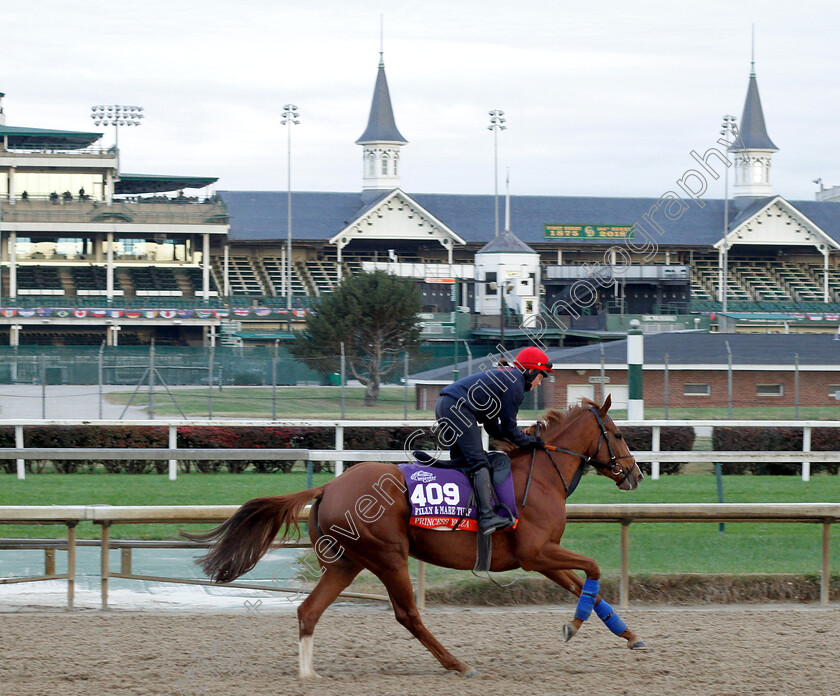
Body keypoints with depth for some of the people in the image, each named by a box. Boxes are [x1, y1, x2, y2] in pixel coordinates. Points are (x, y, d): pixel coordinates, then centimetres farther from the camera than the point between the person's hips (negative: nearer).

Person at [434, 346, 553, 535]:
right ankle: (487, 517, -21)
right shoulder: (515, 383, -2)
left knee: (461, 461, 16)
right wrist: (529, 442, 11)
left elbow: (493, 428, 27)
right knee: (479, 462, -12)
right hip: (459, 408, -10)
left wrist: (525, 437, 22)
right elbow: (509, 426, -3)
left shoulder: (503, 375, 28)